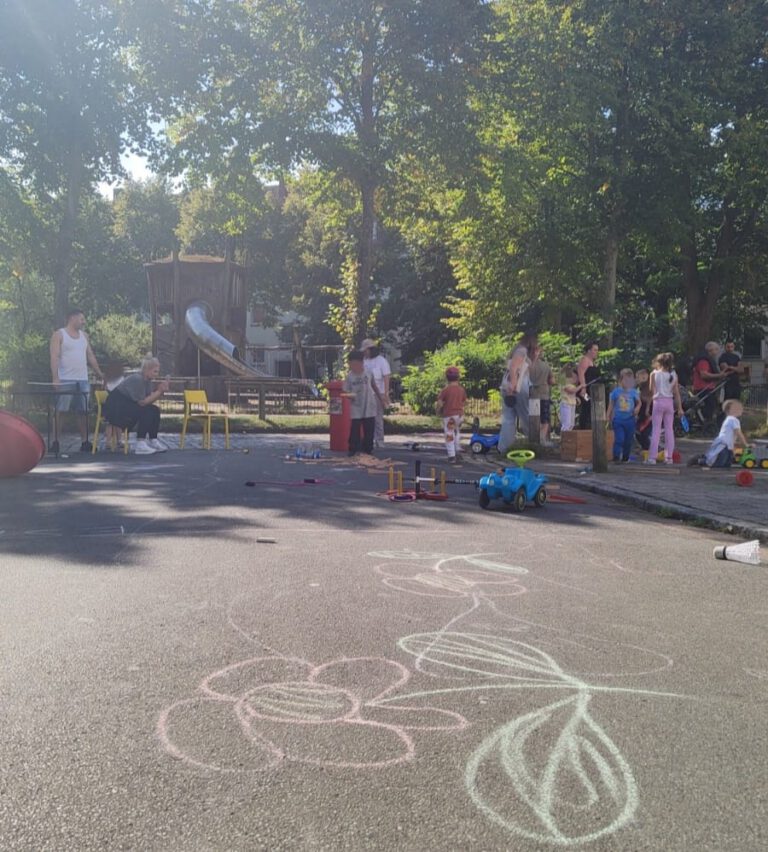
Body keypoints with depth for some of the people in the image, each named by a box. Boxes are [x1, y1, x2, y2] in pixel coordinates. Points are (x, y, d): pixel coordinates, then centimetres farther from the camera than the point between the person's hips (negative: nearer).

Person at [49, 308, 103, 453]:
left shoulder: (84, 335, 17)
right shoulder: (59, 335, -2)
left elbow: (91, 356, 19)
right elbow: (54, 357, -10)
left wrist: (100, 375, 14)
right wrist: (55, 378, -21)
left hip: (83, 380, 6)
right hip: (65, 381, -6)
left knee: (83, 411, 6)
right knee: (59, 411, -2)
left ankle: (84, 442, 11)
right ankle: (55, 442, 1)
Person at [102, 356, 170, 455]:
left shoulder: (147, 380, 4)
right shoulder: (136, 379, -24)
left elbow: (149, 399, -3)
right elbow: (142, 402, -26)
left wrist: (161, 391, -16)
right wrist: (159, 391, -25)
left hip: (127, 404, 9)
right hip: (114, 407, -9)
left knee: (155, 410, -3)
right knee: (146, 411, -25)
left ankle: (153, 441, 2)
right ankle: (140, 445, -25)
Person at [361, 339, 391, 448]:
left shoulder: (382, 361, -3)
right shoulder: (365, 361, 12)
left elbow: (386, 378, -7)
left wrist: (386, 394, -13)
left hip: (378, 394, -5)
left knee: (378, 418, -4)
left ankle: (379, 442, 2)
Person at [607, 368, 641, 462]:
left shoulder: (634, 392, 2)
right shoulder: (616, 391, 0)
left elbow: (638, 403, 14)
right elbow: (611, 405, 8)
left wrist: (637, 409, -7)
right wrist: (607, 416, 6)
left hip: (630, 420, 2)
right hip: (618, 419, -2)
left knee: (628, 440, 8)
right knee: (619, 439, -13)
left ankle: (625, 458, 22)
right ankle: (616, 457, -9)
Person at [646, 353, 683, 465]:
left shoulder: (654, 374, -4)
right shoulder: (673, 375, 4)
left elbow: (651, 390, -5)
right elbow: (676, 393, 4)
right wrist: (679, 408, 7)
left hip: (658, 402, -3)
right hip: (669, 402, 3)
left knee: (656, 430, -1)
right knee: (669, 429, 8)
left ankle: (652, 457, -4)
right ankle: (669, 457, 9)